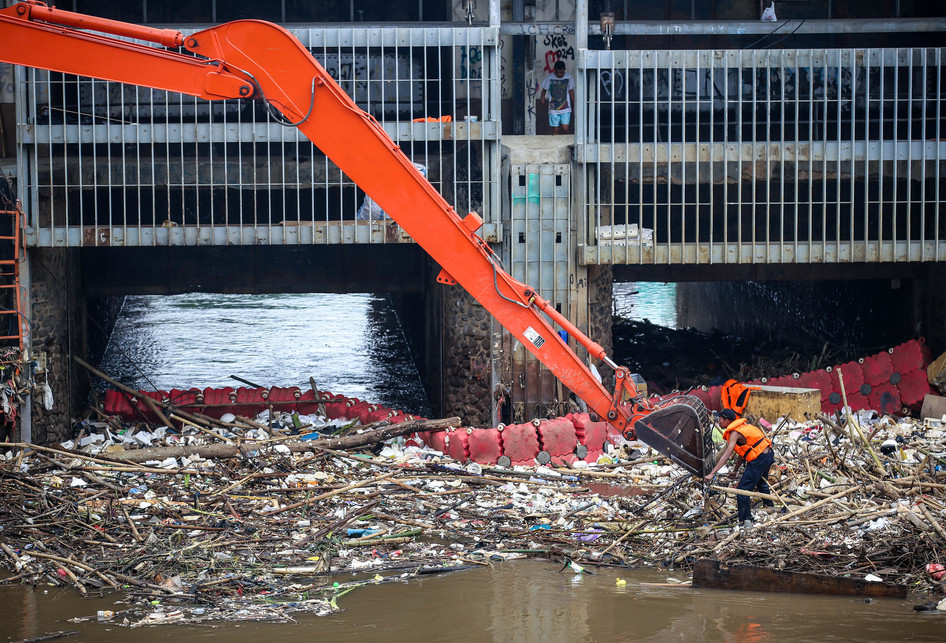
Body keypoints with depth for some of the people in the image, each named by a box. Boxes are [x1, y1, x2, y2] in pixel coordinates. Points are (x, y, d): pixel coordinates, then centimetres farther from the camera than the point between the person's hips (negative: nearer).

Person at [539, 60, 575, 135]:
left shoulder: (568, 77, -2)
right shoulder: (549, 78, -5)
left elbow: (571, 91, 10)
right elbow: (544, 89, 4)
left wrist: (574, 104, 12)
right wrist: (542, 96, -18)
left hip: (565, 109, 0)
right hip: (553, 109, 0)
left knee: (565, 129, -11)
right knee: (555, 130, 1)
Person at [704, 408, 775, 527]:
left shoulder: (734, 433, -17)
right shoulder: (742, 426, 11)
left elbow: (726, 455, -25)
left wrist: (712, 473, -29)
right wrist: (735, 470, 22)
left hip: (759, 460, -10)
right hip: (768, 455, 10)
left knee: (742, 489, -9)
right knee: (761, 482, 36)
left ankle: (746, 520, -10)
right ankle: (769, 504, 58)